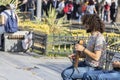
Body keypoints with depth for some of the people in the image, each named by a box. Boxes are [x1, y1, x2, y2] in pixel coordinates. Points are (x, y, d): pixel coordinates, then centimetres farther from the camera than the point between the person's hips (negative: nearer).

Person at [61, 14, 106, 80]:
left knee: (65, 74, -15)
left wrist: (83, 49, -26)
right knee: (65, 71, 9)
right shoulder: (92, 36, 9)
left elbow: (96, 57, -28)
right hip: (86, 63, 10)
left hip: (92, 68, -10)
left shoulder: (99, 38, -22)